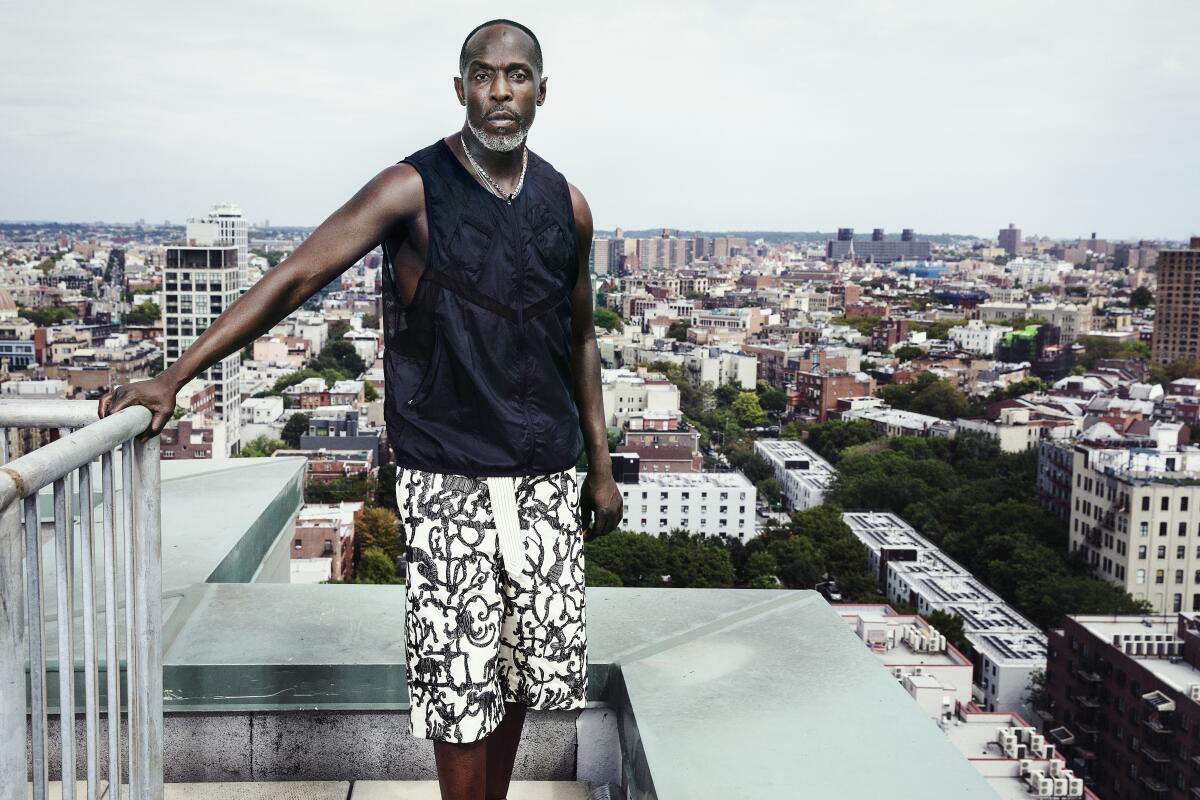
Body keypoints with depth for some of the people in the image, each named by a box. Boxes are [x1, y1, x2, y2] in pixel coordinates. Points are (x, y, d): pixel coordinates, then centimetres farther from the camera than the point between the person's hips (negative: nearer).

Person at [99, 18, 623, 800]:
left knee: (528, 663, 12)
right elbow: (293, 280, -12)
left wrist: (602, 465, 14)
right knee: (461, 679, -2)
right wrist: (175, 377, -19)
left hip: (547, 477, 4)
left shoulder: (567, 206, 6)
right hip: (447, 479, -4)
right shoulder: (415, 190, -7)